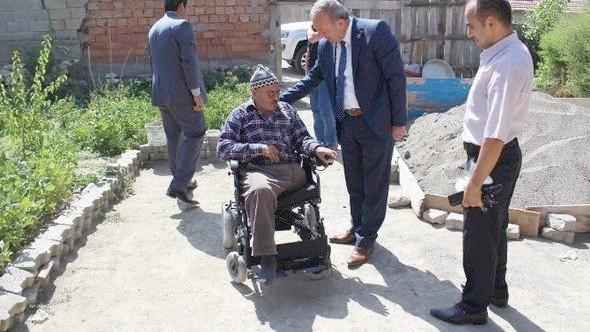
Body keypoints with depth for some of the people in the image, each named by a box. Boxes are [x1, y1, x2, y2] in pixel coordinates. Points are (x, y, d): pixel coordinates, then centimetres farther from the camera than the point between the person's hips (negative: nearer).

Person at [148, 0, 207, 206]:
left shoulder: (154, 29, 14)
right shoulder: (182, 26, -12)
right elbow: (188, 62, -19)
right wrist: (196, 93, -16)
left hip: (161, 92, 8)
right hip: (182, 93, -8)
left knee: (173, 136, 15)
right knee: (195, 133, 0)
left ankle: (181, 181, 24)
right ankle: (178, 184, -7)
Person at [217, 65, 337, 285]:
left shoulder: (287, 111, 25)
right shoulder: (239, 115, 14)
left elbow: (302, 139, 18)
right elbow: (223, 147, 2)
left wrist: (317, 148, -7)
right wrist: (259, 148, -10)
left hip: (293, 170, 5)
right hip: (260, 171, -4)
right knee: (260, 190, -39)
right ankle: (266, 257, -34)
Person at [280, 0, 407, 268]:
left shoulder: (375, 31, -17)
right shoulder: (325, 45, 1)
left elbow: (396, 76, -15)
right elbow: (313, 78, 14)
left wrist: (398, 121, -14)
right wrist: (280, 99, 7)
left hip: (376, 123, -6)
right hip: (346, 123, 6)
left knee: (374, 184, 6)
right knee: (354, 182, 19)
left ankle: (365, 240, 20)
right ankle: (356, 228, 37)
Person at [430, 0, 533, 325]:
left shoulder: (507, 65, -28)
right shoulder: (508, 51, 5)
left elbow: (496, 135, -30)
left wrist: (475, 182, -26)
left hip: (493, 159, -10)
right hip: (501, 155, 10)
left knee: (478, 236, 4)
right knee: (493, 228, 24)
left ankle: (474, 307, 22)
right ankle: (496, 289, 42)